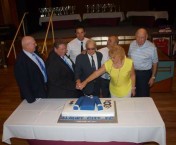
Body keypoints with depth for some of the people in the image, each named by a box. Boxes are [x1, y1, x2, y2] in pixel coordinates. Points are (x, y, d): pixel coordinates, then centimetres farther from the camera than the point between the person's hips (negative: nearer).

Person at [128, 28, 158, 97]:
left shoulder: (152, 47, -19)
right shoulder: (132, 44, -7)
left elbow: (155, 63, -7)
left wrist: (153, 77, -5)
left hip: (145, 73, -3)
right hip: (132, 72, 4)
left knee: (143, 95, 8)